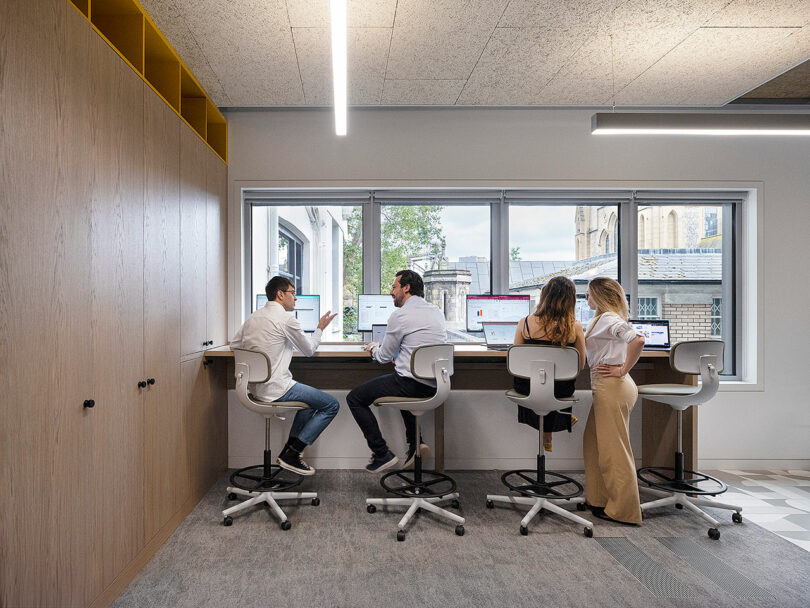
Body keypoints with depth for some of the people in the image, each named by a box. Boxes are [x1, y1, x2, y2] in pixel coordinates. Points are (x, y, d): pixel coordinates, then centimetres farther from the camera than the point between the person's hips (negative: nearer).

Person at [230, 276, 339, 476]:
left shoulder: (254, 317, 12)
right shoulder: (285, 318, -12)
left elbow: (234, 343, 24)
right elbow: (309, 350, -1)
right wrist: (320, 328, 15)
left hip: (256, 387, 9)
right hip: (276, 388, -9)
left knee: (312, 398, 28)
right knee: (331, 405, -2)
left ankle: (290, 449, 21)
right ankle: (291, 455, -2)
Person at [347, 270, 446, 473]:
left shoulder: (400, 315, -12)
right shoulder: (437, 312, 11)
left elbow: (385, 356, -4)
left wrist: (374, 349, 20)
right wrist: (383, 346, 29)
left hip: (413, 386, -8)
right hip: (435, 385, 8)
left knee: (355, 398, 5)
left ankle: (382, 454, 4)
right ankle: (415, 442, 30)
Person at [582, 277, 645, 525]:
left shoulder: (608, 319, -14)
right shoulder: (603, 319, 17)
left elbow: (638, 340, -28)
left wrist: (623, 370, -20)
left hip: (613, 388, -10)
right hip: (604, 387, 10)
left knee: (613, 449, -1)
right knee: (594, 444, 17)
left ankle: (623, 510, 9)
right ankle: (598, 498, 27)